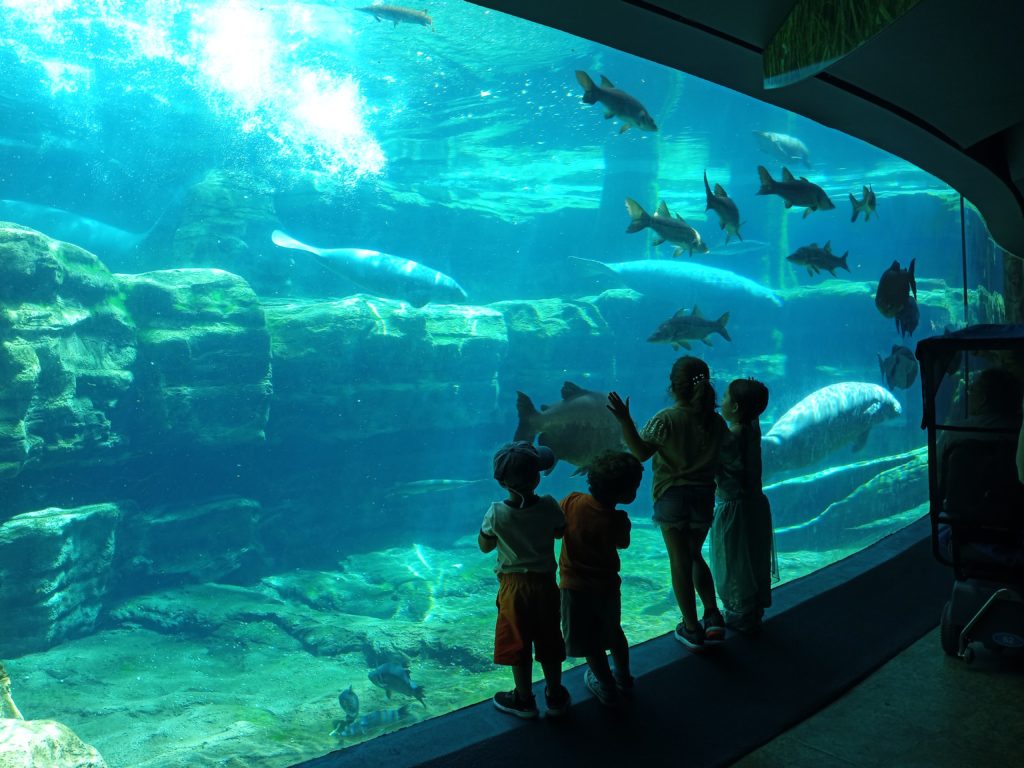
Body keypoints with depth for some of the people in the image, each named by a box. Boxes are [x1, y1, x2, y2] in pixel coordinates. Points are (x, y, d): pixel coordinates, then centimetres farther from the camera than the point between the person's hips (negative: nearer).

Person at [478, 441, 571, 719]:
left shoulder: (496, 513, -17)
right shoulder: (549, 507, -14)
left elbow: (485, 546, -2)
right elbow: (559, 532, 6)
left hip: (513, 586, -2)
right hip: (545, 583, 2)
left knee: (518, 644, 12)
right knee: (549, 642, 16)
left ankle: (524, 699, 25)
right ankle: (555, 696, 30)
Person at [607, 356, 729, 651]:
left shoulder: (666, 419, -13)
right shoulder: (716, 421, -2)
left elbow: (641, 452, -14)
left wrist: (625, 421, -17)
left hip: (671, 496, -4)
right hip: (704, 496, 4)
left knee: (679, 561, 5)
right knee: (694, 556, 22)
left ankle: (691, 628, 10)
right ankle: (713, 616, 12)